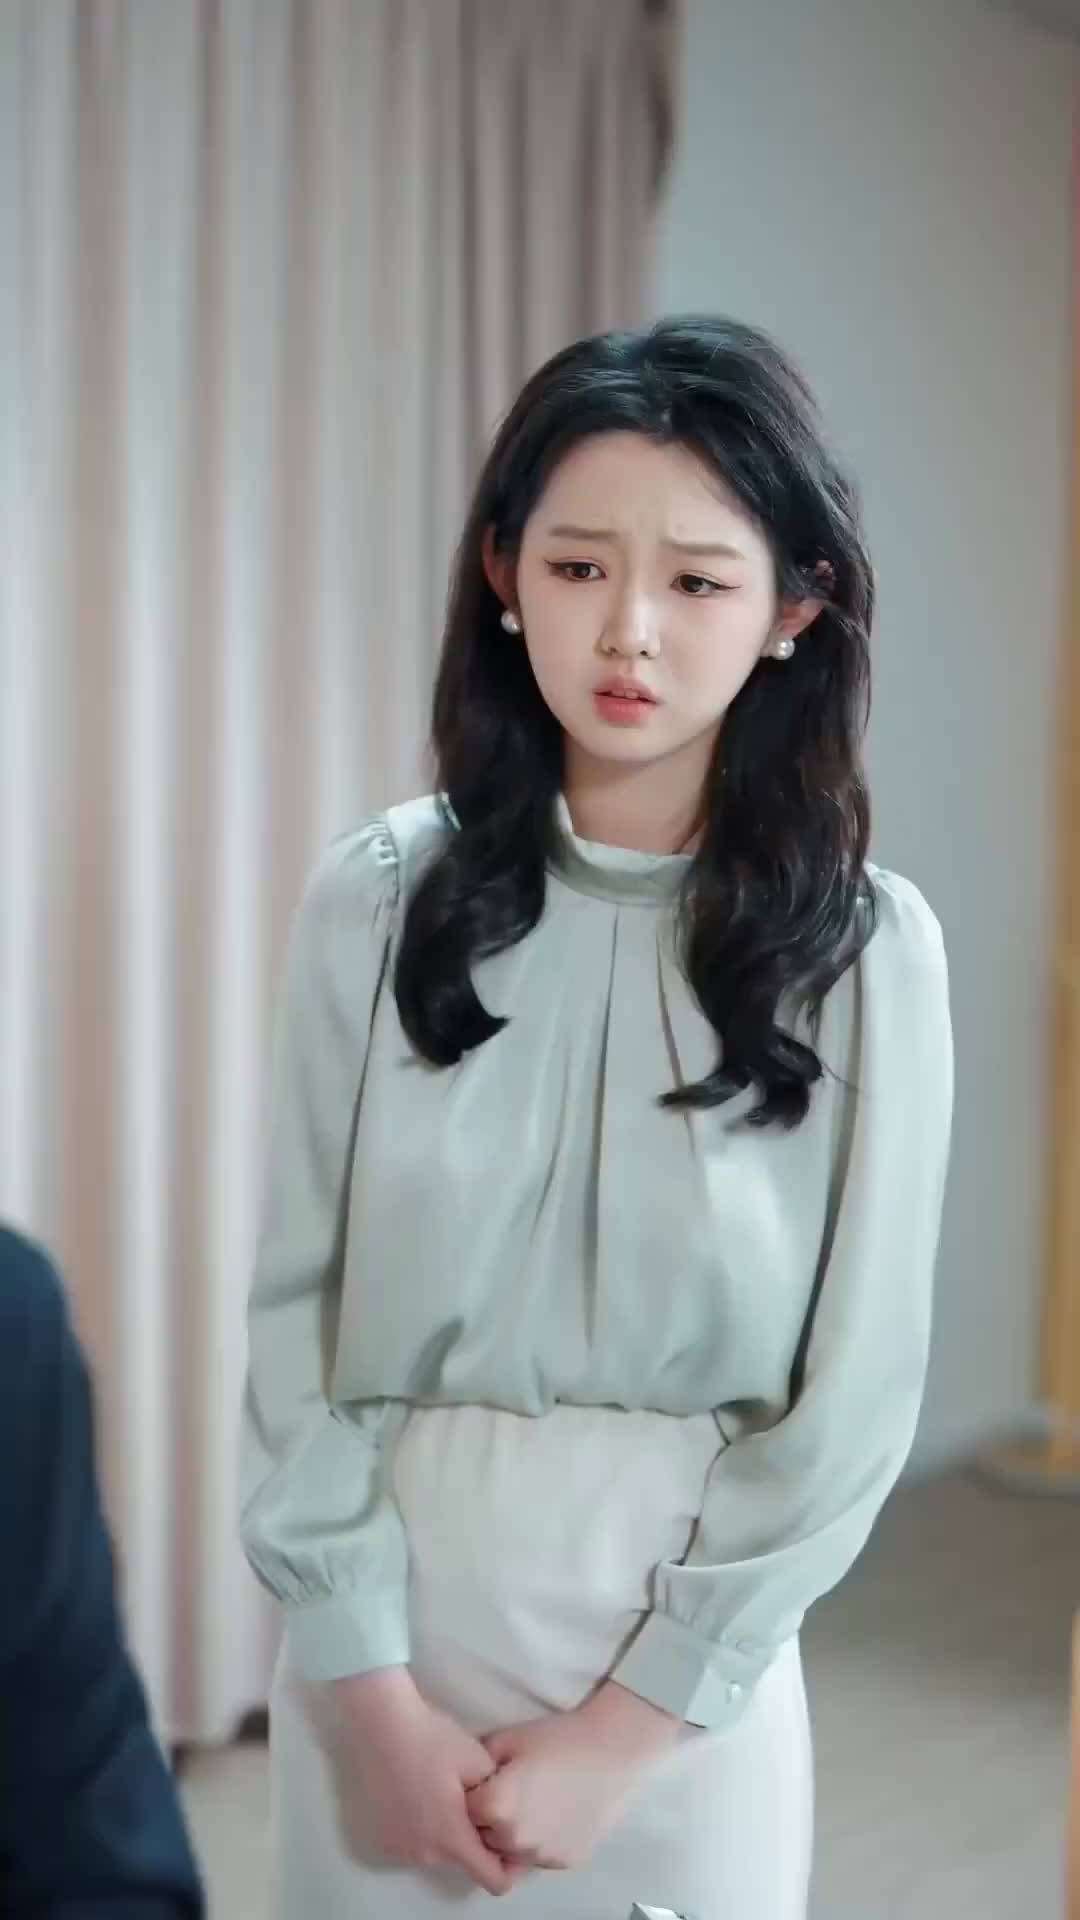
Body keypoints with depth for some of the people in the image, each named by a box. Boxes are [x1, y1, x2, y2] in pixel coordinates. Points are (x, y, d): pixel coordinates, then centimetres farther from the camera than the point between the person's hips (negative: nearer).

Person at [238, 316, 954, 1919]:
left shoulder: (869, 950, -9)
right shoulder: (377, 904, -6)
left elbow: (849, 1400, -7)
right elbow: (298, 1323, -4)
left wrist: (624, 1727, -9)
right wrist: (373, 1694, -9)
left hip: (691, 1649, -1)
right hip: (386, 1618, 1)